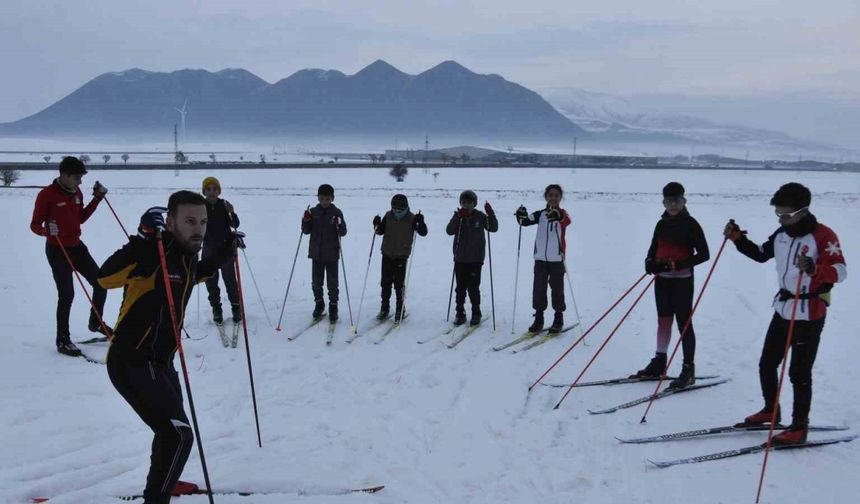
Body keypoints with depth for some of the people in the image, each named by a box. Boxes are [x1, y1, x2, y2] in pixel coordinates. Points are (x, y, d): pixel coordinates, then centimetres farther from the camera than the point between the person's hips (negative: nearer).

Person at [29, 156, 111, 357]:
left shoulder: (76, 193, 5)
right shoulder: (47, 195, -15)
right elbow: (34, 225, -12)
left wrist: (97, 198, 8)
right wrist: (47, 230, -34)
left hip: (77, 246, 7)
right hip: (57, 250, -7)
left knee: (101, 282, 6)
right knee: (66, 295, -7)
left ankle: (95, 323, 28)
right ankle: (62, 341, 5)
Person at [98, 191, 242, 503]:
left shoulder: (187, 254, 4)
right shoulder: (154, 253, -23)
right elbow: (106, 277, -38)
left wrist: (224, 254, 20)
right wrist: (143, 239, -47)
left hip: (160, 362, 10)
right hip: (132, 364, -10)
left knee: (171, 430, 28)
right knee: (179, 435, -17)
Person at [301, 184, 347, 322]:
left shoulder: (337, 212, -5)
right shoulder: (313, 212, 2)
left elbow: (343, 232, -9)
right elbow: (306, 231, 5)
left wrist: (339, 225, -28)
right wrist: (305, 221, -13)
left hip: (331, 254, -3)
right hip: (316, 253, 3)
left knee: (332, 283, 4)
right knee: (316, 282, 12)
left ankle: (333, 307, 17)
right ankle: (319, 304, 30)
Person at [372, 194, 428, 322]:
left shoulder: (411, 218, -9)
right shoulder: (388, 216, 0)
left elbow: (423, 232, -12)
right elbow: (381, 231, 10)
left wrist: (421, 222, -30)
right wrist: (377, 225, -11)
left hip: (402, 256, -3)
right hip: (387, 254, 3)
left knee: (399, 284, -1)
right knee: (385, 283, 9)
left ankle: (400, 311, 11)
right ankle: (384, 309, 22)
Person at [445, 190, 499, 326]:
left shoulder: (480, 216, 1)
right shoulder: (458, 216, 3)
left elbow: (493, 228, -5)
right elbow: (449, 231, -10)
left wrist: (490, 213, -18)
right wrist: (458, 217, -21)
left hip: (475, 259, -2)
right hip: (460, 259, 2)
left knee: (473, 288, -1)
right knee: (460, 288, 7)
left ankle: (476, 314, 11)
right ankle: (460, 313, 17)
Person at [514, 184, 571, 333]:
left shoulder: (562, 213, -3)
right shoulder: (541, 214, 7)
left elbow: (567, 220, -27)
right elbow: (526, 220, -4)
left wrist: (558, 216, -50)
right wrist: (521, 216, -28)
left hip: (557, 258, -3)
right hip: (540, 258, 3)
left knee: (557, 288, 3)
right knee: (538, 288, 5)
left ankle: (559, 319, 15)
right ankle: (538, 319, 15)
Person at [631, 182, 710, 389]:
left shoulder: (690, 224, -8)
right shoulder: (662, 224, 9)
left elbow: (704, 254, -12)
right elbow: (654, 248, 15)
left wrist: (677, 264, -22)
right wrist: (650, 262, -7)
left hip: (682, 281, -6)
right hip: (662, 279, 6)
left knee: (684, 323, -3)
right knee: (663, 320, 13)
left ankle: (688, 369, 3)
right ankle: (658, 363, 22)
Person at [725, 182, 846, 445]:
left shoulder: (823, 235, -16)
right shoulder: (782, 234, 5)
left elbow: (841, 271, -26)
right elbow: (761, 254, 19)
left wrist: (813, 268, -45)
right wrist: (737, 237, 6)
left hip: (809, 315, -7)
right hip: (783, 309, 8)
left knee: (799, 372, -1)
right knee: (766, 364, 16)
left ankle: (799, 427, 12)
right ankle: (771, 410, 35)